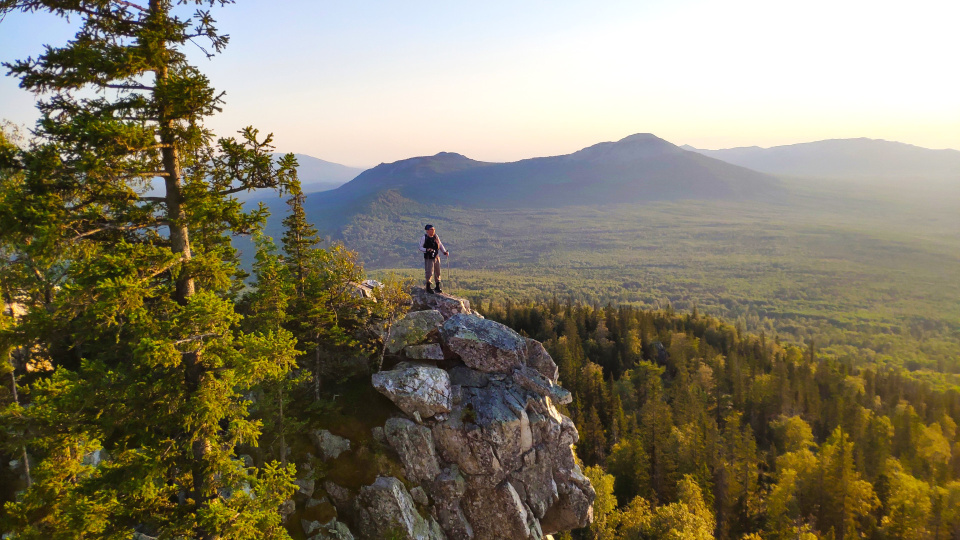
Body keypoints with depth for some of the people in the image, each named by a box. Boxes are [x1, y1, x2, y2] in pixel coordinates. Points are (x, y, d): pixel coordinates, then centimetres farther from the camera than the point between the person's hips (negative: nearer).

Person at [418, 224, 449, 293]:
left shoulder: (436, 236, 4)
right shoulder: (424, 238, -11)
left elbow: (440, 245, 15)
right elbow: (421, 248, -8)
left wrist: (445, 252, 3)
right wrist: (427, 250, -26)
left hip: (436, 257, 6)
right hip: (428, 258, -5)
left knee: (437, 272, 12)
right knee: (429, 272, -7)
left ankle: (437, 286, 26)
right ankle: (428, 287, 10)